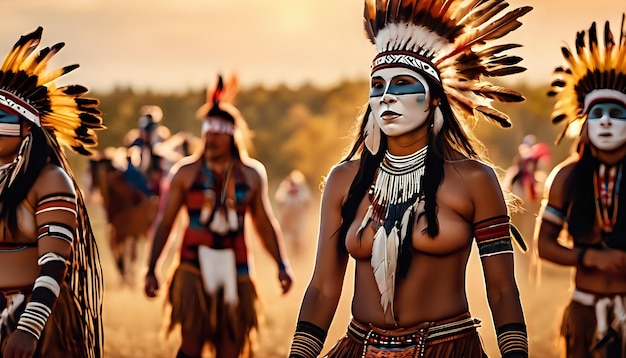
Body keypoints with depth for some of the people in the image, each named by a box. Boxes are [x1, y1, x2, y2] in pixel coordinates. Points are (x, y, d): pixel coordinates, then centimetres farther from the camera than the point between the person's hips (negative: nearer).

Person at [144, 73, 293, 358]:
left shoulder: (252, 174, 7)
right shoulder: (186, 172, 3)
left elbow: (265, 223, 14)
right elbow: (165, 222, 6)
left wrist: (281, 265, 6)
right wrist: (151, 269, 1)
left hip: (235, 271, 2)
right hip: (194, 268, -2)